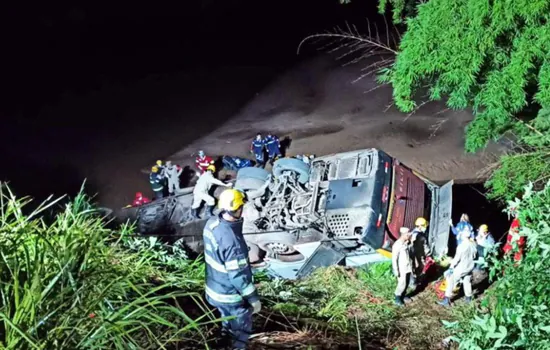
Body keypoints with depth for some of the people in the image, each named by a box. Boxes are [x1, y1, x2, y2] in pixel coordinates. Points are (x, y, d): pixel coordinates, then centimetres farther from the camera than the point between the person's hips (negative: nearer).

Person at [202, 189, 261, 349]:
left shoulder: (211, 223, -10)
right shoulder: (231, 240, -37)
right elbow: (238, 275, -29)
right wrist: (253, 298, -19)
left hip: (214, 289, 8)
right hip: (231, 295, -8)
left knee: (228, 323, 31)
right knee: (241, 330, 17)